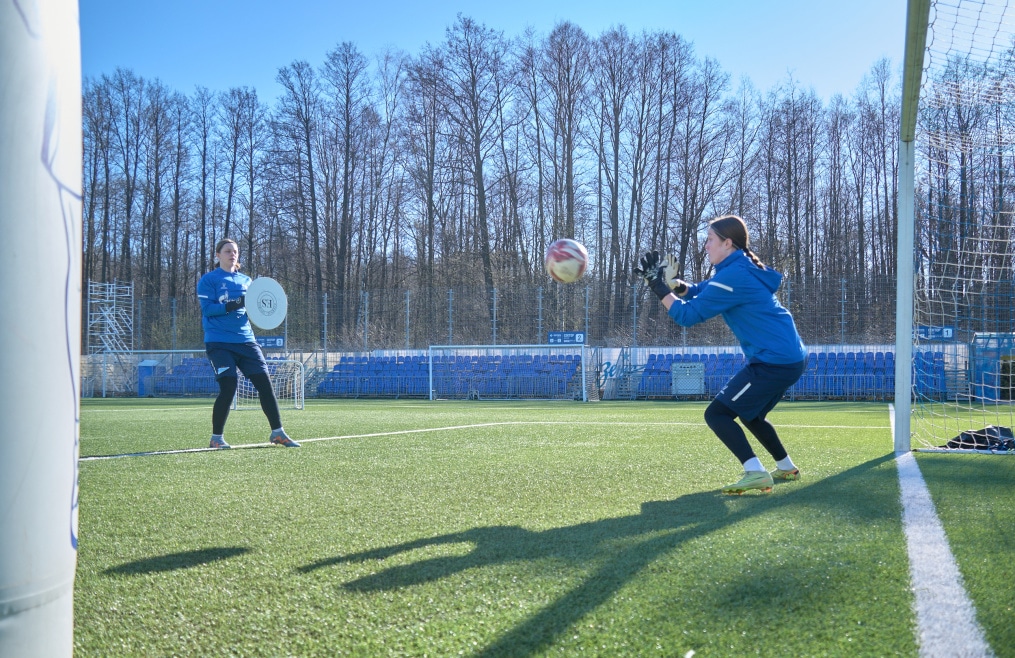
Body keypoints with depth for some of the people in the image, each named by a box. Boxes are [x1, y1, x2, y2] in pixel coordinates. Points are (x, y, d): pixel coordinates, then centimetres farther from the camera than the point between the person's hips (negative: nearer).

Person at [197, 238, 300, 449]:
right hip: (219, 342, -5)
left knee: (264, 383, -2)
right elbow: (207, 308, -12)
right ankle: (216, 438, 3)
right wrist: (234, 305, -24)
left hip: (245, 340, 5)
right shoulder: (209, 280, 0)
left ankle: (277, 433, 7)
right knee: (228, 388, -13)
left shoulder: (245, 280, 16)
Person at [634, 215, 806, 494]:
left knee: (717, 414, -9)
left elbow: (688, 315, -15)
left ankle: (755, 473, -20)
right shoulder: (742, 269, 15)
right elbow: (700, 292, 22)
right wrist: (673, 282, 3)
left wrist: (658, 285, -7)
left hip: (775, 361, -10)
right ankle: (786, 468, 37)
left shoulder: (734, 275, -16)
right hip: (792, 357, 10)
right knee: (749, 414, 29)